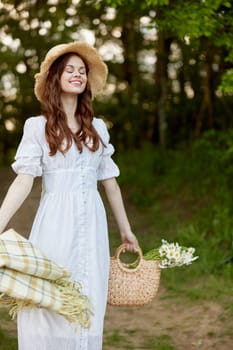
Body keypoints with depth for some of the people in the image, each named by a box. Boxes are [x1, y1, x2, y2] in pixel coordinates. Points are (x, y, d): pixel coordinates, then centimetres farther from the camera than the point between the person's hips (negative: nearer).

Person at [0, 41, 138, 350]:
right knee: (49, 310, -3)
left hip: (92, 225, 4)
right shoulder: (37, 126, 0)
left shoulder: (97, 127, 12)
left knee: (88, 311, 4)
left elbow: (110, 182, 17)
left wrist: (126, 230, 21)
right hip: (56, 224, -3)